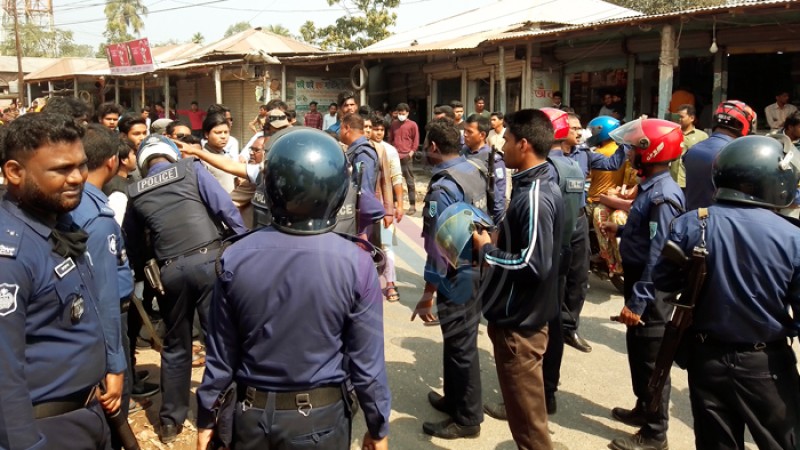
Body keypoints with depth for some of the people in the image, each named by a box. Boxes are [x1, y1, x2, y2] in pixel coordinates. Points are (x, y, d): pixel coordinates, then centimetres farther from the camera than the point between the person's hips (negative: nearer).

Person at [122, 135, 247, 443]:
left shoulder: (136, 193, 16)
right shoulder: (191, 168, 6)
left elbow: (132, 244, 24)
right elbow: (224, 207, -4)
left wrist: (143, 271, 37)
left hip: (170, 270, 3)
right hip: (208, 259, -3)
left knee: (175, 344, 18)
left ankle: (170, 421, 28)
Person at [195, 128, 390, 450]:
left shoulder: (235, 258, -14)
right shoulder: (355, 264, -19)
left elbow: (221, 353, -5)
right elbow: (366, 361, -13)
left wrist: (206, 417, 10)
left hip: (252, 414, 2)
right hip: (320, 417, -1)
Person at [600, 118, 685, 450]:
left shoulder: (663, 195, -24)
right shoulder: (651, 187, 6)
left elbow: (657, 256, -27)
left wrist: (637, 302, -26)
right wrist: (620, 230, 20)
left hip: (650, 290, -9)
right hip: (639, 281, 9)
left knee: (651, 358, 4)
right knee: (637, 351, 22)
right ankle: (644, 409, 40)